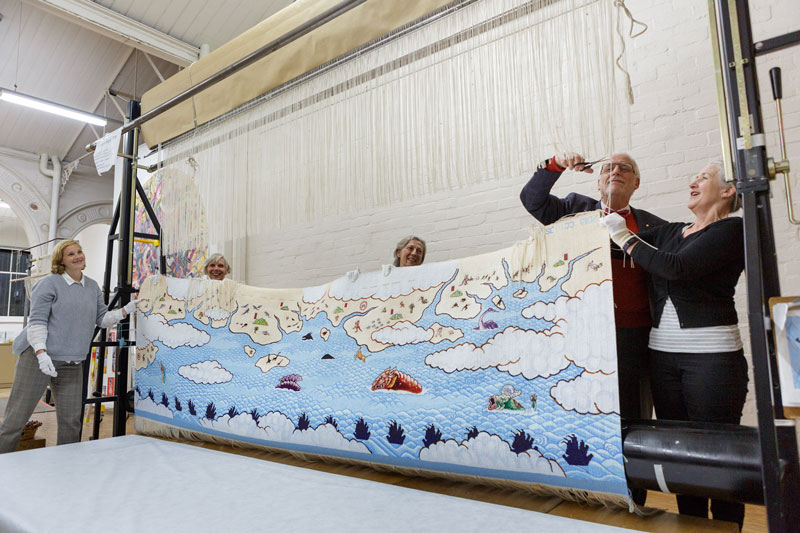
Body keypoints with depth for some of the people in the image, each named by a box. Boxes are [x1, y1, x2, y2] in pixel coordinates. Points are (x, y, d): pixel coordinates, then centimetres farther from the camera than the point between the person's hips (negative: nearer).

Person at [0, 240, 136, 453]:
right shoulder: (50, 283, -5)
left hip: (72, 364, 5)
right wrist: (41, 353, -21)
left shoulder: (92, 287, 13)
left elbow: (102, 319, 15)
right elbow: (37, 321, -11)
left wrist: (127, 310, 2)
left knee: (71, 422, 6)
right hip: (38, 358, -5)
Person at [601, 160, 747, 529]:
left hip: (712, 356, -6)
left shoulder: (731, 230, -5)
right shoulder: (669, 232, 15)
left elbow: (677, 268, -19)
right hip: (663, 355, 6)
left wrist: (626, 239, -11)